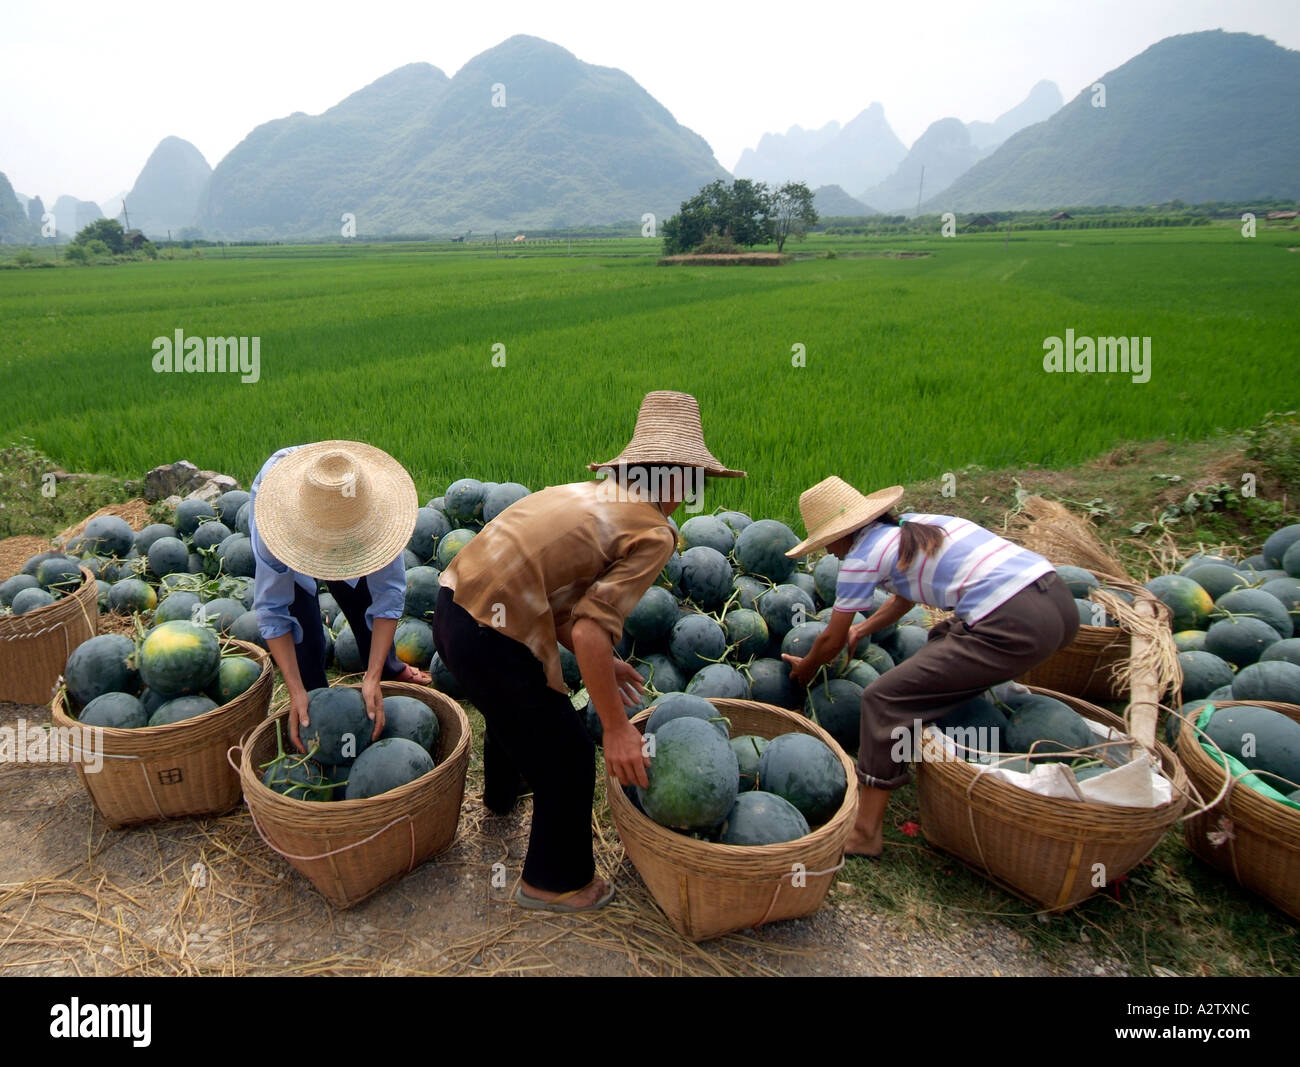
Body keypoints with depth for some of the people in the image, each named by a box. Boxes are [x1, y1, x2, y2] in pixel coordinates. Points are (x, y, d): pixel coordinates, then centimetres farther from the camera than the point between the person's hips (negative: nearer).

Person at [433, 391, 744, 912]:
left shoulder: (587, 494, 14)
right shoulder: (654, 532, -10)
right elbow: (591, 630, -21)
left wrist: (602, 663, 20)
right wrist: (617, 728, -13)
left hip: (451, 606, 10)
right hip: (492, 640, -9)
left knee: (511, 710, 37)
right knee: (568, 757, 11)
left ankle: (502, 792, 67)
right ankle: (555, 883, 32)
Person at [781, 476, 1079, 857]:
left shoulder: (862, 556, 0)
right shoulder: (913, 525, 23)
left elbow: (831, 642, 11)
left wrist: (804, 667, 30)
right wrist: (862, 629, 48)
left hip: (1014, 627, -10)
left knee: (884, 698, -3)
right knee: (944, 639, 34)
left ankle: (864, 833, 4)